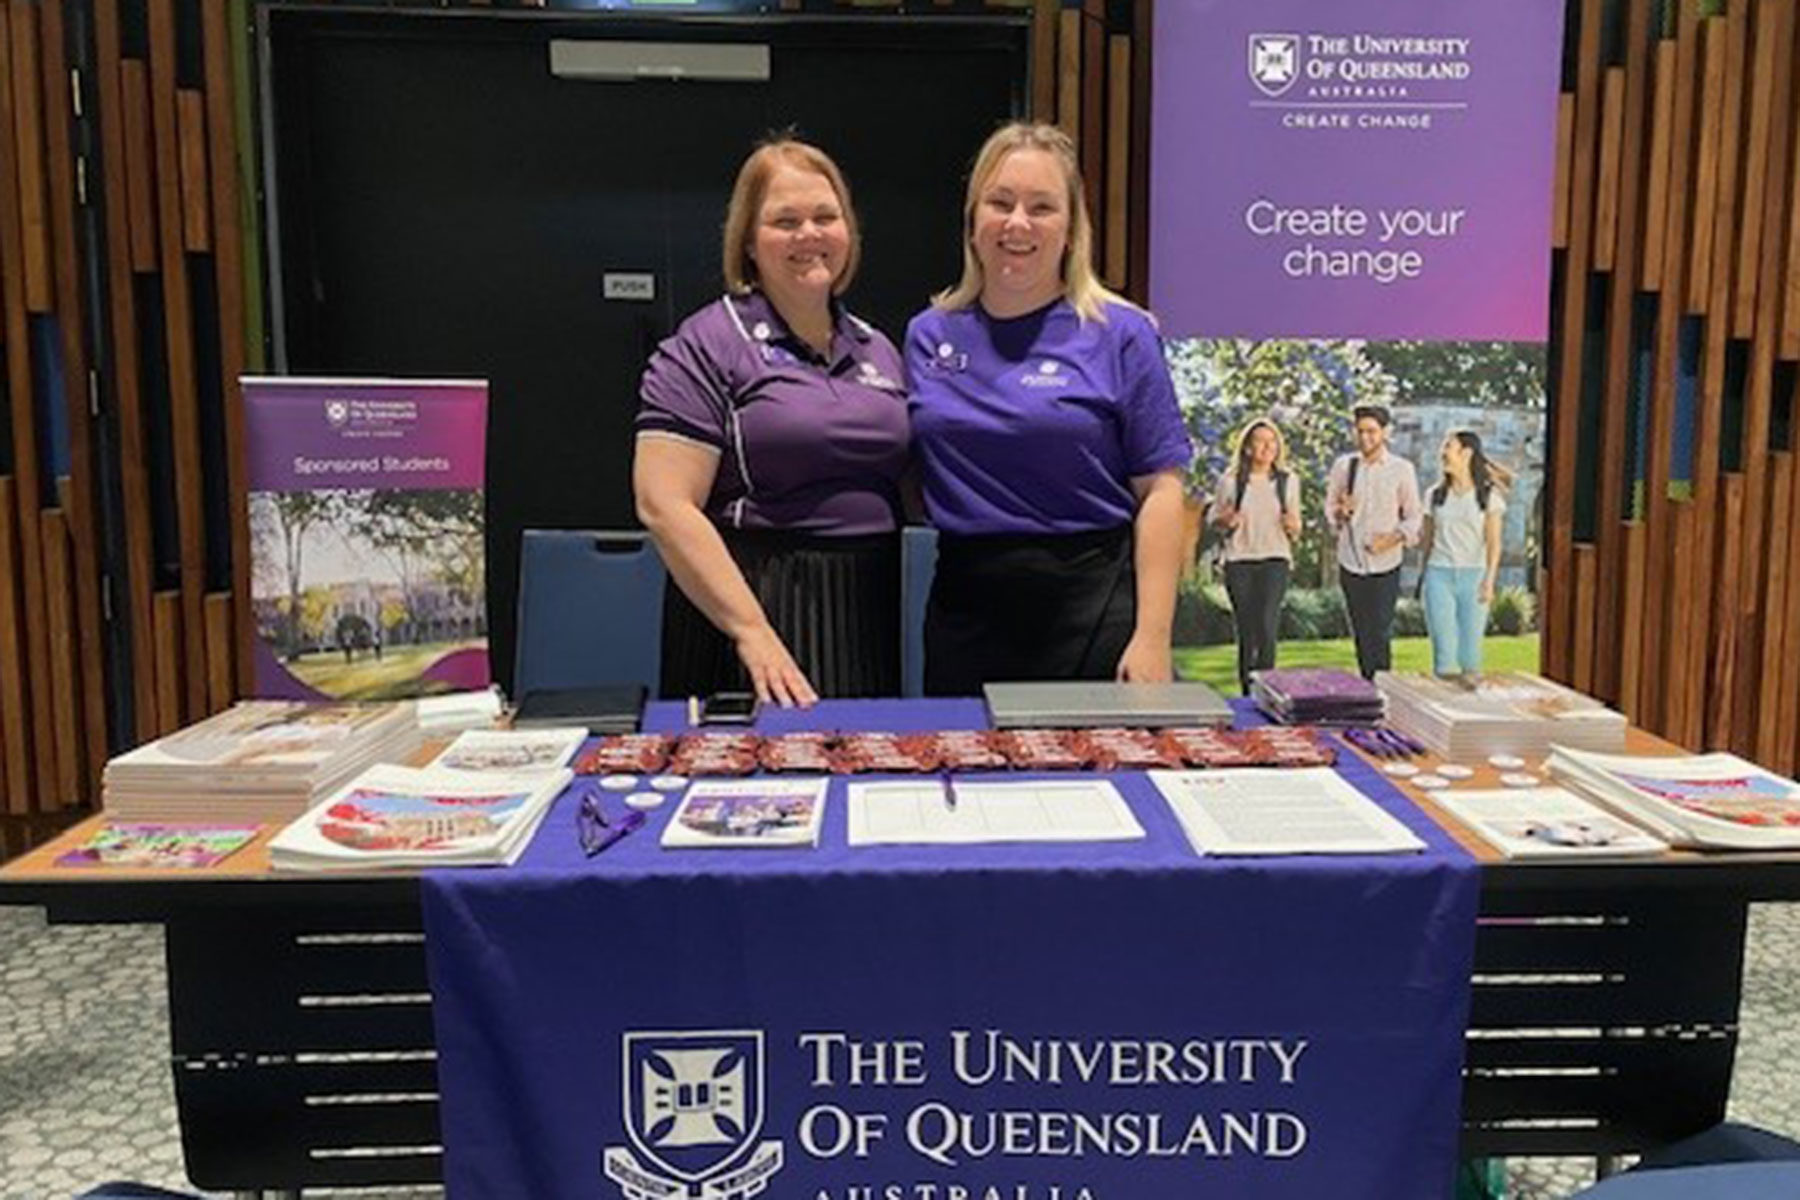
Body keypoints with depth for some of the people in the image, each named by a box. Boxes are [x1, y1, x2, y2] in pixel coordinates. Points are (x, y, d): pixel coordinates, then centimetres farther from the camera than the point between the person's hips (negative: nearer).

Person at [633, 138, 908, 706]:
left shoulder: (879, 351, 15)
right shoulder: (705, 348, -4)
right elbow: (663, 506, -13)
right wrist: (753, 632, -20)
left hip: (872, 615, 5)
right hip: (755, 600, -5)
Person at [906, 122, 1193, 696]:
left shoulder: (1121, 334, -2)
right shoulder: (928, 335, 9)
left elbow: (1159, 489, -6)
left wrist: (1152, 639, -13)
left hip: (1092, 603, -3)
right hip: (964, 606, 3)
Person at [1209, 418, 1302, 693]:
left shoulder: (1289, 480, 8)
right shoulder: (1231, 481, 2)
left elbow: (1296, 527, 15)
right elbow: (1213, 516, 10)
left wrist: (1292, 526, -8)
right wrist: (1226, 520, -12)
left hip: (1275, 559, 0)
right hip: (1239, 560, 0)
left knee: (1267, 626, -16)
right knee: (1246, 631, 3)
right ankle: (1247, 693, 14)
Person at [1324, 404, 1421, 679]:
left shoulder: (1402, 469, -1)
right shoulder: (1343, 465, 4)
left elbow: (1414, 517, 4)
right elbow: (1330, 508, 9)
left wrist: (1393, 538, -15)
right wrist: (1340, 512, -14)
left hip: (1385, 564, -2)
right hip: (1351, 562, 2)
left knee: (1380, 635, -7)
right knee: (1361, 634, 8)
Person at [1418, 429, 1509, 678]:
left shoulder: (1489, 495, 1)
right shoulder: (1436, 495, 10)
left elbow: (1493, 543, -2)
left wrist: (1489, 581, -11)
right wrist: (1422, 576, 11)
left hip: (1473, 575, -2)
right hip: (1439, 575, 2)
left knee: (1470, 651, 1)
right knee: (1445, 649, -3)